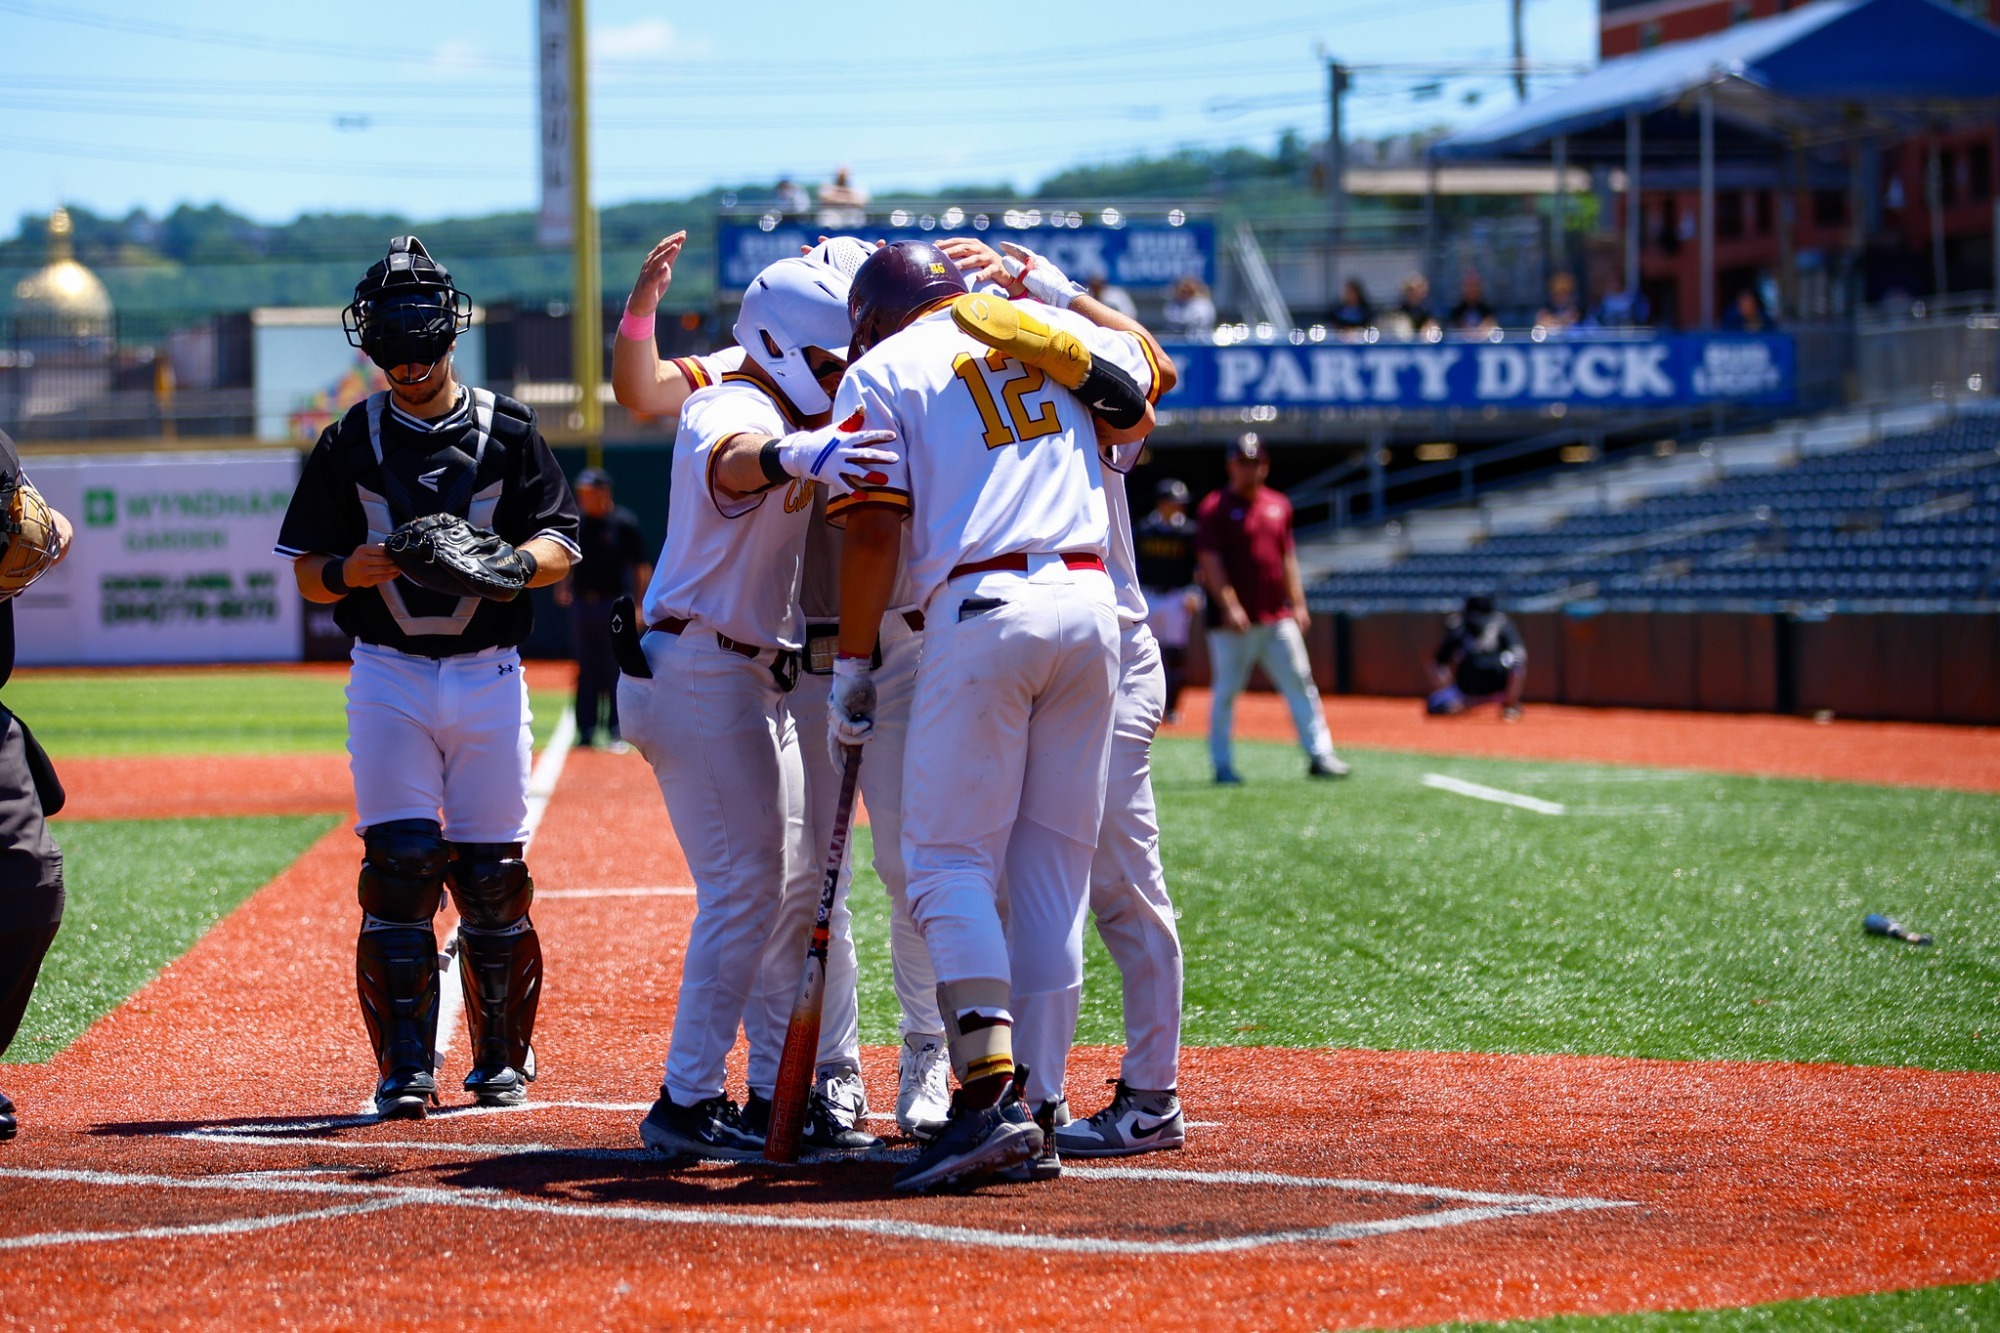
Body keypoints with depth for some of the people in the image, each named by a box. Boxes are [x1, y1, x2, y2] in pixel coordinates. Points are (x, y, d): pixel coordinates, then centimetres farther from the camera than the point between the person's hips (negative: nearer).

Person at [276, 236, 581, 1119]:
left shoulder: (508, 434, 4)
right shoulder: (351, 443, 5)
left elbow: (560, 548, 0)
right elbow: (308, 573, 5)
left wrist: (505, 561, -21)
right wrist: (348, 571, -18)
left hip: (489, 675, 0)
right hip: (388, 678, 0)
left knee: (492, 875, 1)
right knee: (399, 871, -10)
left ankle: (501, 1061, 16)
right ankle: (406, 1070, -7)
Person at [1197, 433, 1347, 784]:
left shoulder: (1279, 505, 15)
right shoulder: (1215, 508, -3)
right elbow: (1210, 561, -10)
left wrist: (1298, 604, 11)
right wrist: (1229, 606, -20)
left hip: (1277, 618, 5)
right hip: (1234, 621, -5)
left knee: (1300, 683, 0)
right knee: (1226, 691, -1)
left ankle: (1319, 755, 0)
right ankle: (1222, 765, 5)